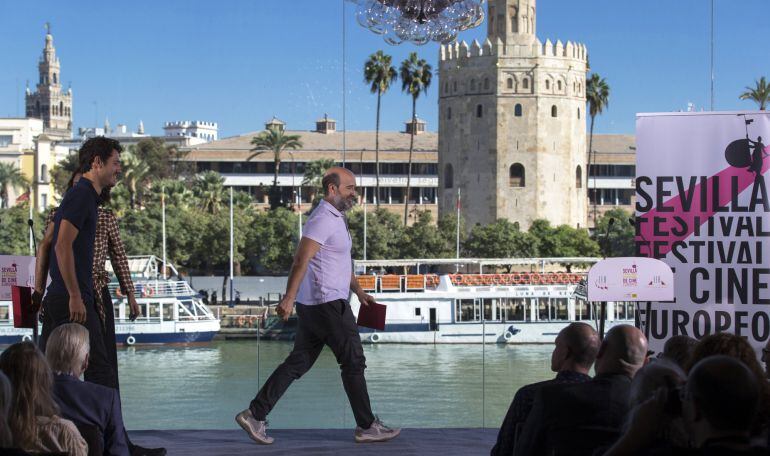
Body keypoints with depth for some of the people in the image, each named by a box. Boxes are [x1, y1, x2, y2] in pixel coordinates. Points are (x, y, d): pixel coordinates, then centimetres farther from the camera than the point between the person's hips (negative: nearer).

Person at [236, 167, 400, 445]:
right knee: (353, 363, -1)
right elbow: (301, 259, -23)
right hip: (327, 304, -10)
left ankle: (255, 415, 5)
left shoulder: (335, 218, 18)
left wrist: (359, 292, 28)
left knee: (298, 363, 8)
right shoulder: (323, 219, -15)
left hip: (313, 306, 10)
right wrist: (289, 298, -28)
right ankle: (367, 427, 7)